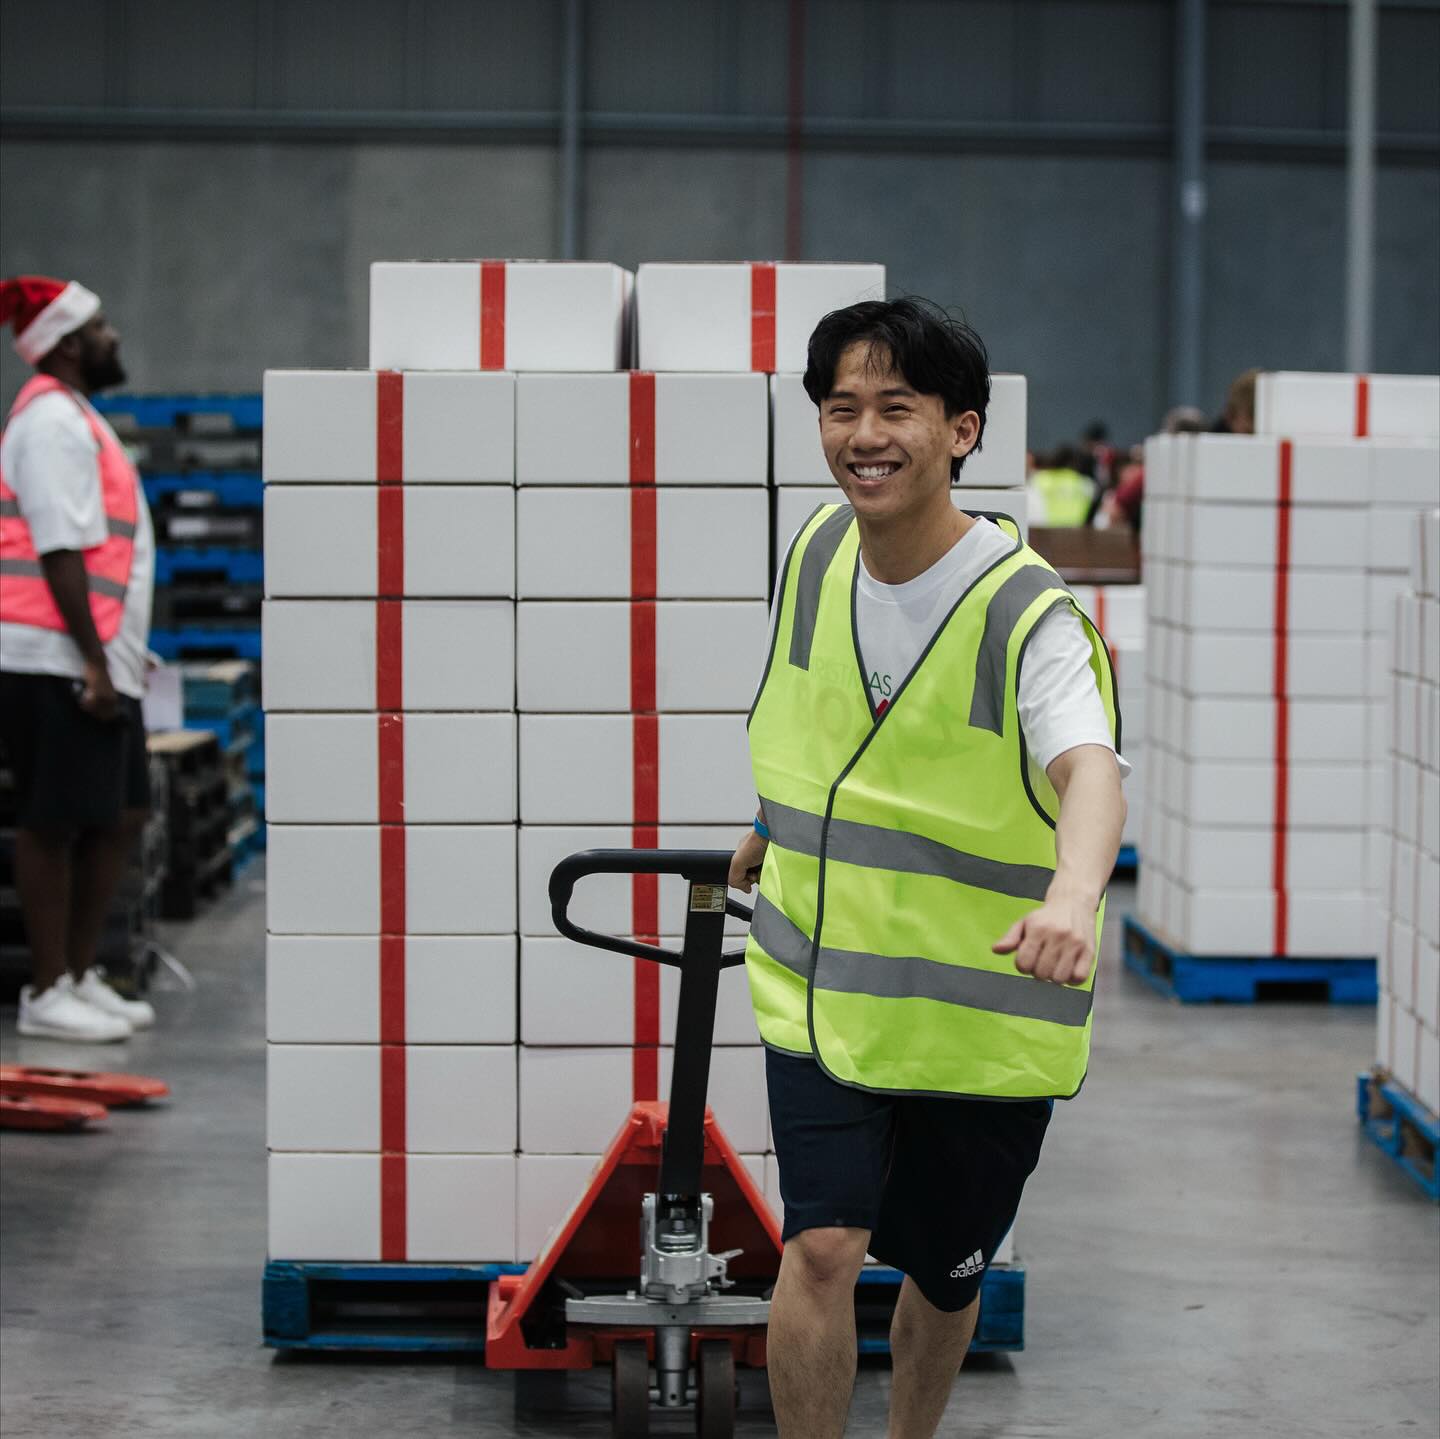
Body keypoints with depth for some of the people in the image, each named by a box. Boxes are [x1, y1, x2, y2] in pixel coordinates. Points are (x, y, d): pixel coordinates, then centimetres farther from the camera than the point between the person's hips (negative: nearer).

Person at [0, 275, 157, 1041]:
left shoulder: (74, 418, 20)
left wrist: (117, 656, 20)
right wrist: (93, 662, -21)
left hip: (98, 664, 10)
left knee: (120, 815, 13)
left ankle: (79, 976, 21)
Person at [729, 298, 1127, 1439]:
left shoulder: (1028, 614, -21)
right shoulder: (820, 549, -3)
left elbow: (1089, 769, -39)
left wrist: (1073, 896, -59)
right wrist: (777, 828, 29)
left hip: (979, 1013, -3)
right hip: (819, 986, 3)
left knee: (944, 1281, 14)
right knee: (822, 1248, -16)